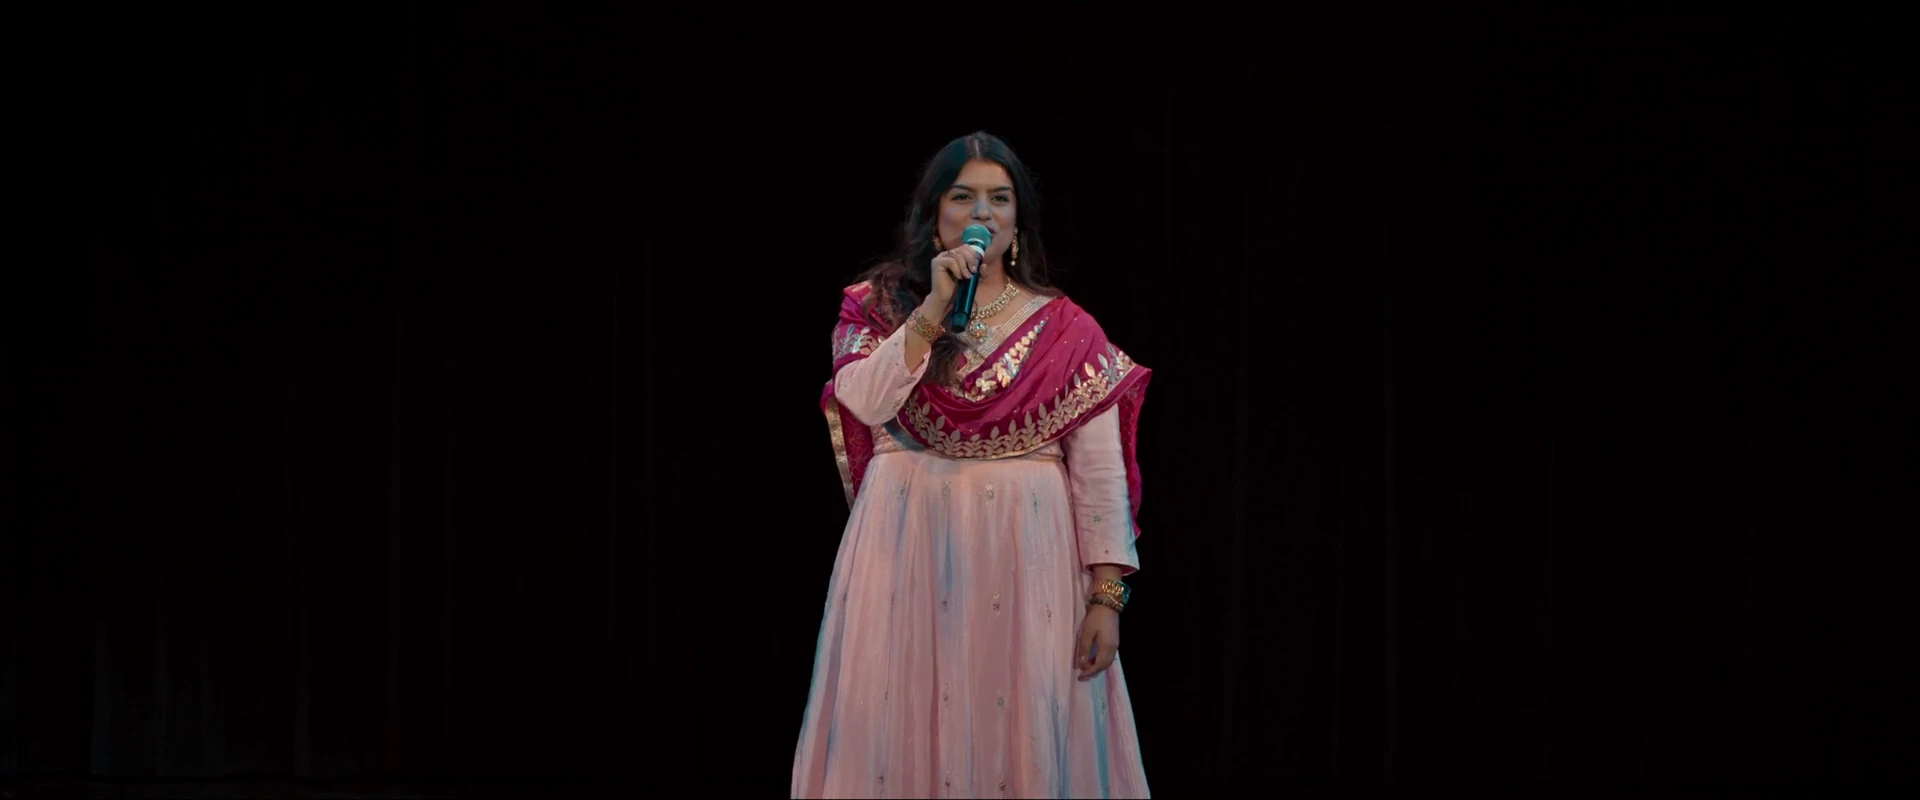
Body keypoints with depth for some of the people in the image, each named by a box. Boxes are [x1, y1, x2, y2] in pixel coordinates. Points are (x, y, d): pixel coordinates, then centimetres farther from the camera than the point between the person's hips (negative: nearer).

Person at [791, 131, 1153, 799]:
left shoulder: (1065, 330, 4)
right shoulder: (882, 306, 6)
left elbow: (1101, 473, 0)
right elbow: (863, 401, -13)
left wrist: (1108, 594, -7)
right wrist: (933, 308, -17)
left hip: (1025, 558, 0)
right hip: (907, 546, 0)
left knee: (1022, 734, 1)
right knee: (903, 725, 1)